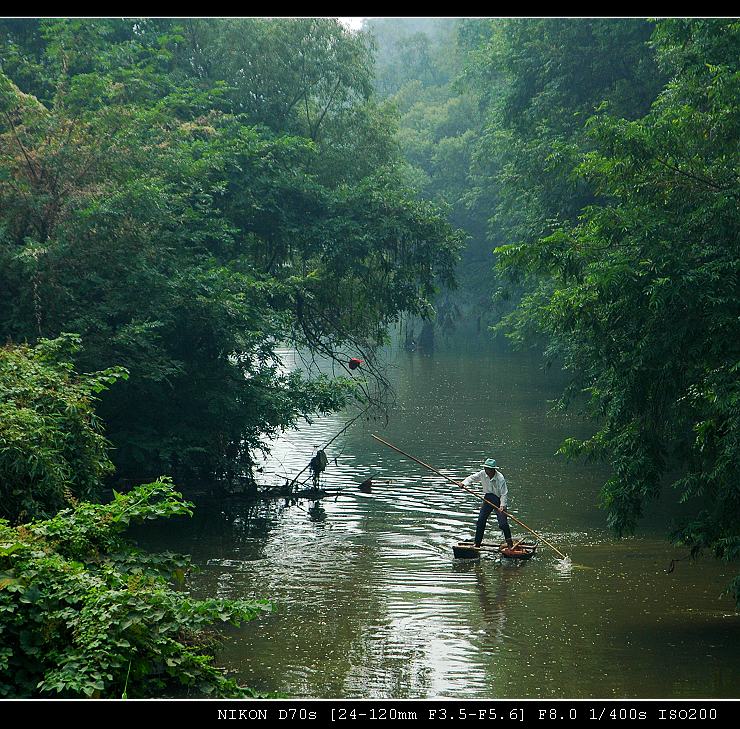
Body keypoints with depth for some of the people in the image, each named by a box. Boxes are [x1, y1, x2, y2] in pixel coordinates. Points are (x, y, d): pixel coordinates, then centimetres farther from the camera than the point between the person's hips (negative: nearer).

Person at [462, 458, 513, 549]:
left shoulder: (500, 478, -23)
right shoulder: (482, 474, -8)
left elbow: (504, 493, -20)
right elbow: (472, 478, 5)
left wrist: (502, 505, -29)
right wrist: (464, 483, -13)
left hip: (498, 500, -5)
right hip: (488, 498, 5)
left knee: (503, 523, -13)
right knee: (481, 520, 1)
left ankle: (510, 544, 1)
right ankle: (477, 543, 11)